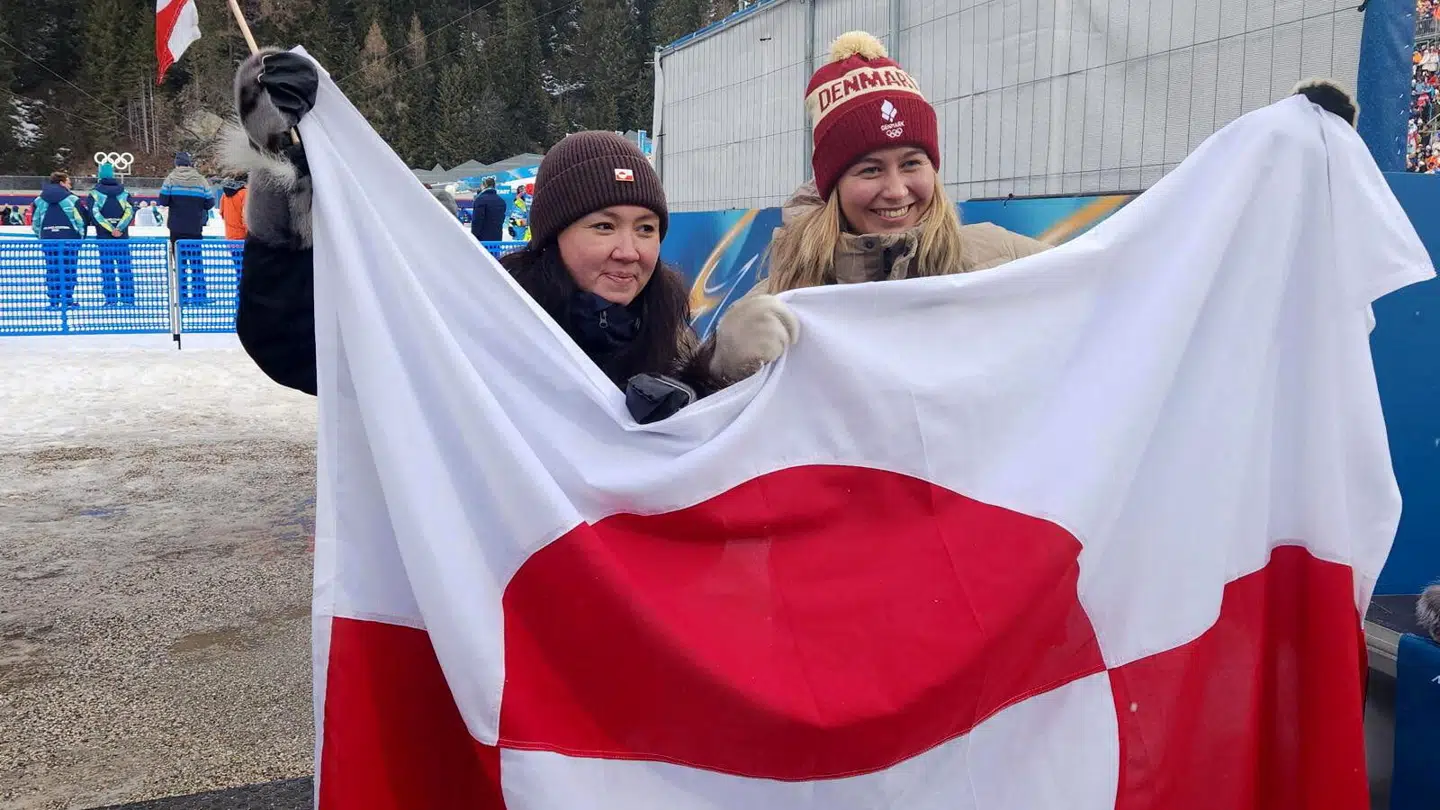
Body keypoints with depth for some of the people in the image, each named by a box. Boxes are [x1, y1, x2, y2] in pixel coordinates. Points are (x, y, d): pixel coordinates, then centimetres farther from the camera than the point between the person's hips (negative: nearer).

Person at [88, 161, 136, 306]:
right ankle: (128, 298, 1)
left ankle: (111, 299, -3)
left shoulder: (95, 193, 1)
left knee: (107, 267, 1)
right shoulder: (124, 192, 7)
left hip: (104, 236, -2)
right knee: (124, 266, 4)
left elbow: (95, 213, -10)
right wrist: (119, 228, -14)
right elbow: (130, 211, -5)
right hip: (123, 236, 2)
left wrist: (110, 229, -12)